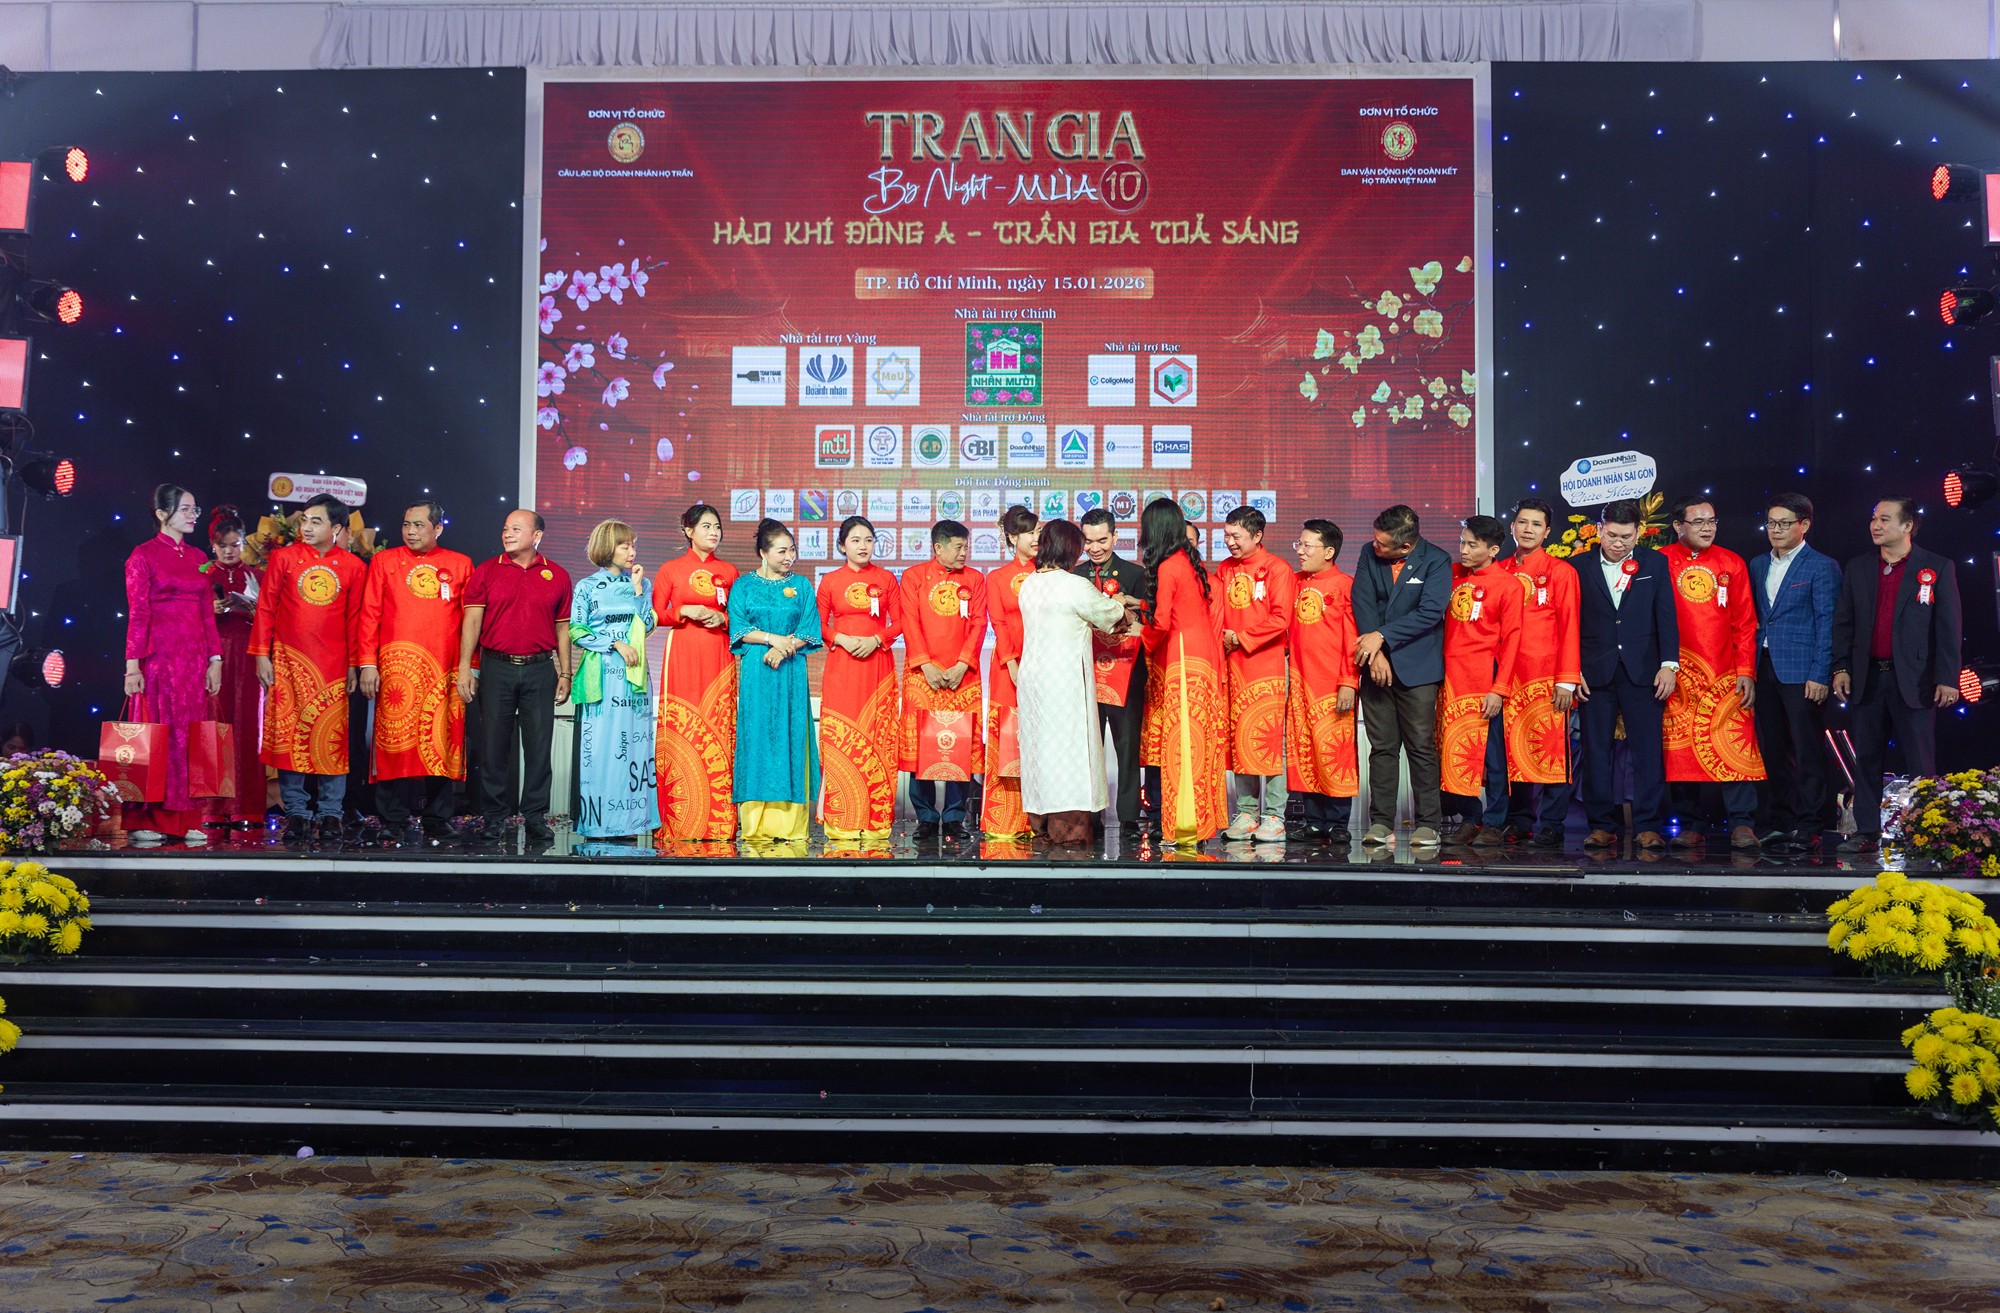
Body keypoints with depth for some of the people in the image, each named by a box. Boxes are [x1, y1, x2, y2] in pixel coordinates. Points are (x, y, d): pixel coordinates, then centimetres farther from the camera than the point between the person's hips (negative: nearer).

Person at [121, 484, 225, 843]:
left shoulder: (198, 557, 15)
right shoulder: (143, 555, 0)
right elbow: (137, 614, -6)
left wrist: (215, 659, 6)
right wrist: (132, 665, -11)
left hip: (195, 659, 5)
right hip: (159, 657, -5)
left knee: (190, 737, 4)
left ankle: (186, 818, 8)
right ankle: (144, 821, 4)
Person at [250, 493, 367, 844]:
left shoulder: (353, 566, 4)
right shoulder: (284, 557, 3)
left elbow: (355, 618, 6)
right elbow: (265, 608, 5)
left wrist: (353, 665, 5)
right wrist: (262, 655, 0)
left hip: (333, 666, 0)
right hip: (288, 661, 0)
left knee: (332, 738, 0)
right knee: (289, 735, 1)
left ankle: (330, 814, 7)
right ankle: (296, 813, 8)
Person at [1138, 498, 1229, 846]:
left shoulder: (1167, 567, -11)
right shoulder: (1193, 562, 12)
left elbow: (1162, 623, -15)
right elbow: (1209, 614, 13)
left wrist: (1144, 640, 4)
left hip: (1182, 662, -8)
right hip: (1204, 657, 8)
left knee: (1182, 741, -5)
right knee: (1201, 740, 9)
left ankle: (1186, 825, -3)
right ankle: (1204, 819, 14)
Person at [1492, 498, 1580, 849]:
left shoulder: (1561, 571, 1)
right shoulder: (1500, 572, 12)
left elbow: (1569, 627, -4)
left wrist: (1567, 680, -11)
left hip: (1547, 678, -4)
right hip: (1508, 677, 4)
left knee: (1551, 748, -3)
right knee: (1510, 750, 5)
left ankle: (1551, 824, 5)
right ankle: (1518, 820, 15)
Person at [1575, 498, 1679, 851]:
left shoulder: (1655, 563, 7)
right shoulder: (1580, 566, 5)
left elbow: (1666, 616, 5)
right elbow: (1573, 622, 4)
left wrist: (1668, 664, -4)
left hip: (1643, 671, 0)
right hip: (1596, 672, 0)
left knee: (1648, 749, -2)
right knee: (1596, 749, 2)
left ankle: (1648, 826, 4)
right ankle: (1602, 825, 10)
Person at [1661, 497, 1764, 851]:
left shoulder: (1731, 563, 9)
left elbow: (1745, 623, 8)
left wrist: (1747, 671, 0)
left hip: (1726, 675, 1)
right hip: (1678, 676, -1)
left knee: (1735, 747, -7)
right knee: (1681, 750, 1)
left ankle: (1741, 824, 0)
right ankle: (1691, 826, 9)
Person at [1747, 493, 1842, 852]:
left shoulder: (1822, 567, -4)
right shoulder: (1758, 565, 15)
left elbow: (1827, 624, -8)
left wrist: (1819, 675, -14)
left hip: (1802, 672, -6)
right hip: (1765, 670, 6)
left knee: (1808, 752, -1)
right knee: (1772, 749, 10)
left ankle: (1808, 826, 4)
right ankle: (1781, 820, 19)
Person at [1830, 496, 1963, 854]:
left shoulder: (1938, 568, 0)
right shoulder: (1858, 567, 11)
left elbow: (1949, 626, -3)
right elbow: (1843, 622, 11)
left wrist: (1948, 678, -8)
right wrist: (1840, 667, 2)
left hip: (1914, 680, -3)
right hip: (1866, 679, 4)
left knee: (1921, 763, -1)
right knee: (1867, 760, 6)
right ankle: (1867, 833, 11)